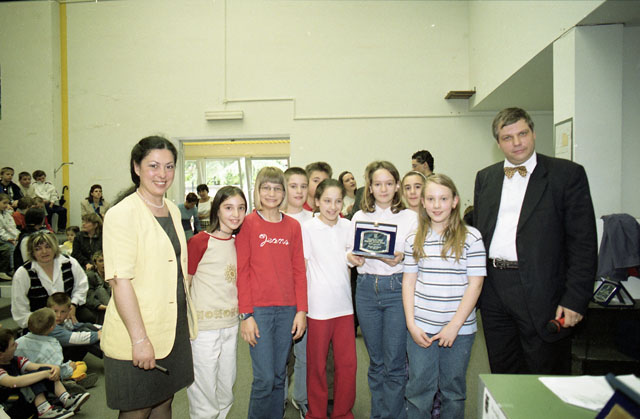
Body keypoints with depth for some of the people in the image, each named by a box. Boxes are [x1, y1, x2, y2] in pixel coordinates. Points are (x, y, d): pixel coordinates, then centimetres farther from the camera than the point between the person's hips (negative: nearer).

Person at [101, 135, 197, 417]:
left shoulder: (173, 210, 9)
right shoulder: (122, 214, -14)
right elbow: (120, 281, -20)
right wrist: (140, 339, -22)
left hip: (174, 329, 7)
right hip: (136, 335, -7)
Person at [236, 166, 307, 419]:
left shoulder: (293, 226, 8)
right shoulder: (248, 223, -1)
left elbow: (299, 270, 8)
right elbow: (242, 271, -4)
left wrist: (301, 310, 3)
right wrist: (245, 315, -8)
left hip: (287, 310, 3)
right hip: (258, 310, -3)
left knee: (279, 376, 12)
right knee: (264, 378, -1)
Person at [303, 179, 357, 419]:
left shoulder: (347, 226, 5)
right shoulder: (307, 228, -5)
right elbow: (301, 268, -3)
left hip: (344, 304, 4)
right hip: (319, 306, -3)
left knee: (347, 363, 10)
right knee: (317, 365, 9)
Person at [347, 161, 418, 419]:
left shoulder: (410, 217, 2)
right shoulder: (359, 217, 10)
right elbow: (351, 251, 13)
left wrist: (401, 258, -18)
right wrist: (354, 258, -8)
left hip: (397, 288, -2)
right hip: (367, 289, 3)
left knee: (394, 362, -1)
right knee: (376, 360, 13)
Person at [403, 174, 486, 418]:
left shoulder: (471, 237, -4)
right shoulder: (414, 240, 4)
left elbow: (475, 284, -6)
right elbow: (408, 282, 6)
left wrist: (454, 326, -10)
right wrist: (411, 324, -3)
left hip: (459, 328, -1)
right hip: (421, 328, 2)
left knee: (453, 389, 13)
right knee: (418, 389, 8)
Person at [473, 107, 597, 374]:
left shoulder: (568, 174, -2)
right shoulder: (485, 178, 10)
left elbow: (584, 242, -6)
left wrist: (575, 300, -12)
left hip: (541, 293, -4)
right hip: (494, 291, 4)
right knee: (502, 374, 17)